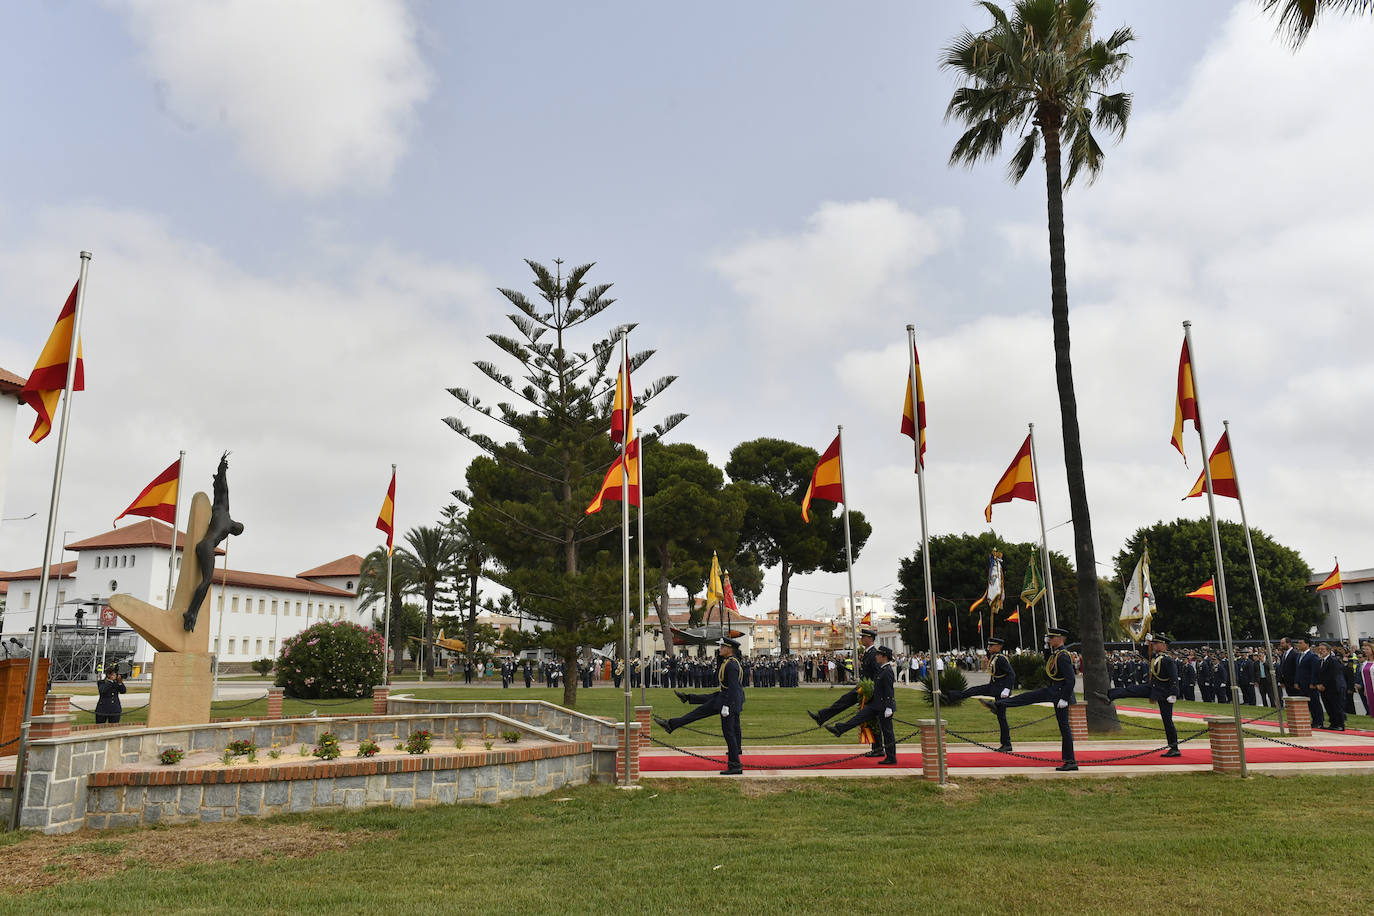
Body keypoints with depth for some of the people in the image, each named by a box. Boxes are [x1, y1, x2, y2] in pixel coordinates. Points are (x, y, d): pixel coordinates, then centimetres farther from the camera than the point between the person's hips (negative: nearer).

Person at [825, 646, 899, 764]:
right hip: (876, 704, 9)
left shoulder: (888, 671, -19)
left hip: (884, 706, -9)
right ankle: (838, 730, 5)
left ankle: (891, 758, 7)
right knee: (860, 716, 5)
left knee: (887, 732, -1)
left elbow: (889, 691, -22)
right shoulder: (881, 669, 12)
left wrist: (888, 708, -23)